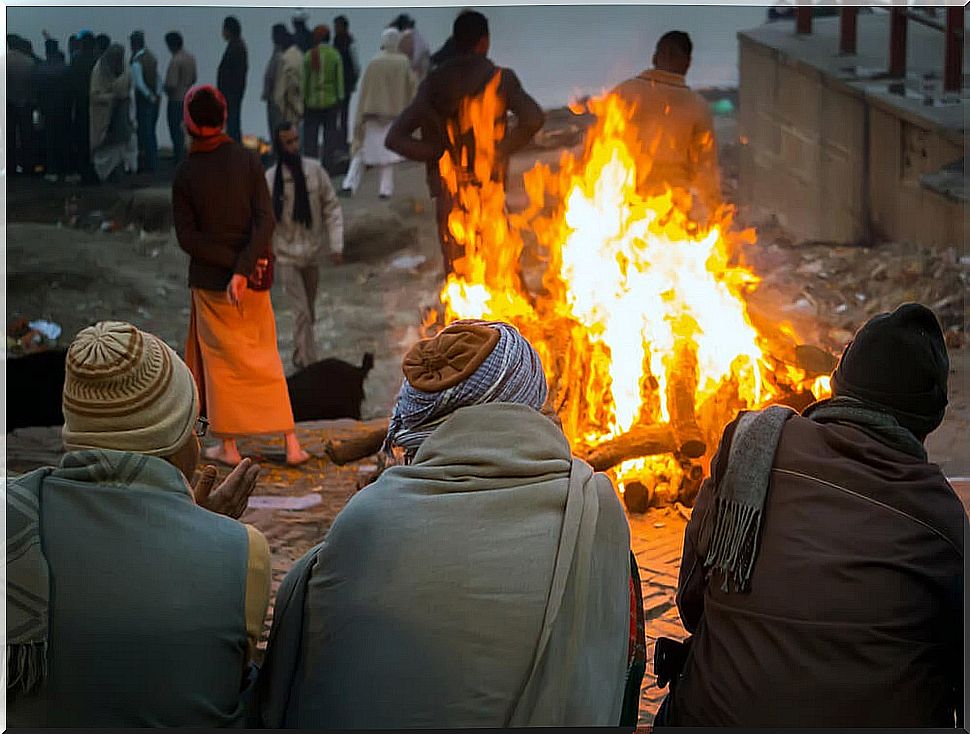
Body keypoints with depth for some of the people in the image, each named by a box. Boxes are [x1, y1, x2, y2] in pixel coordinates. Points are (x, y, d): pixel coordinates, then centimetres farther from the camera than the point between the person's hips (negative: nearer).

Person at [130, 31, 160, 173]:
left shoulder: (136, 61, -16)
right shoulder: (151, 57, 7)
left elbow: (139, 84, -20)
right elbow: (158, 78, 8)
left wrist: (150, 96, -10)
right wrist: (155, 94, 6)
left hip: (143, 98, -7)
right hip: (155, 98, 7)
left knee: (144, 132, -1)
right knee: (151, 131, 15)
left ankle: (148, 163, 0)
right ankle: (154, 161, 20)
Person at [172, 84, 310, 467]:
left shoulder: (185, 174, -8)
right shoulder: (248, 160, -5)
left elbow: (188, 237, -11)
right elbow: (265, 220, -14)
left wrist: (239, 263, -12)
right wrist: (243, 268, -18)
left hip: (210, 281, -2)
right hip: (253, 279, 2)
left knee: (221, 360, 10)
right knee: (265, 357, 13)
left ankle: (228, 446, 16)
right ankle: (291, 443, 11)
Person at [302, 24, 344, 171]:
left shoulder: (309, 55, -5)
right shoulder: (335, 55, -4)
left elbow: (304, 80, -2)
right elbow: (339, 79, -4)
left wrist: (303, 99, 4)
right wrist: (340, 98, 3)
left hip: (312, 102, 0)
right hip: (330, 101, 0)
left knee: (310, 135, 7)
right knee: (330, 135, 7)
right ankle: (327, 163, 6)